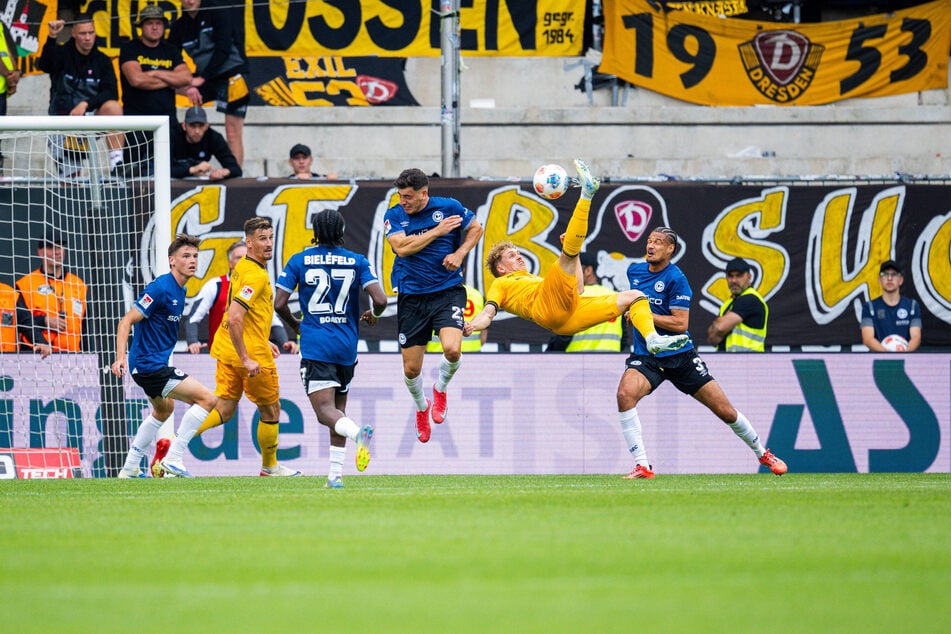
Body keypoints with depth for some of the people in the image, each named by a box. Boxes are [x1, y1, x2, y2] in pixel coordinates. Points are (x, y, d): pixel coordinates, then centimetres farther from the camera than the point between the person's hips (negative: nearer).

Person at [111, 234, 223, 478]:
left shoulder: (180, 291, 10)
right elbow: (127, 321, -21)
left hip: (158, 362, 11)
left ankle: (129, 468, 40)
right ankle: (173, 458, -12)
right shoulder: (161, 288, -19)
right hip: (149, 364, -11)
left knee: (164, 409, 32)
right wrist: (121, 357, -32)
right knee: (207, 399, -15)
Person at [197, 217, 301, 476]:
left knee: (223, 409, 8)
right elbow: (234, 318, -29)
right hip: (252, 352, -9)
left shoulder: (242, 267, 10)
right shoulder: (255, 275, -21)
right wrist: (246, 359, -27)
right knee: (271, 410, 10)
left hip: (227, 348, 9)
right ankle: (270, 467, 25)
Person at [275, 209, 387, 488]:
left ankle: (358, 433, -43)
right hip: (347, 347, 3)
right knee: (338, 409, 17)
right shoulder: (357, 262, 3)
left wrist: (294, 324, 19)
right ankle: (335, 474, 12)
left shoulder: (299, 261, 1)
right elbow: (380, 300, -6)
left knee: (325, 411, -12)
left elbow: (279, 304, -2)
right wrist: (373, 315, 18)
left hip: (315, 347, -3)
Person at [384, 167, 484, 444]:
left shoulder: (449, 207, -3)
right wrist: (438, 231, -17)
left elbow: (476, 228, 11)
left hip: (448, 291, -1)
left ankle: (440, 390, 10)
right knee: (411, 369, 3)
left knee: (452, 349, -25)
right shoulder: (394, 216, -3)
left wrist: (460, 253, -6)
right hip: (412, 298, 1)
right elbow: (401, 246, -18)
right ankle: (421, 407, 36)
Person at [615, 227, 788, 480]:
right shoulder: (634, 271, 4)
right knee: (625, 394, -29)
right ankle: (642, 466, -26)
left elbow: (680, 324, -19)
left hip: (680, 356, -3)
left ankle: (762, 453, 30)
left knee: (726, 411, 3)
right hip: (646, 357, 3)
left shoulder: (676, 279, -12)